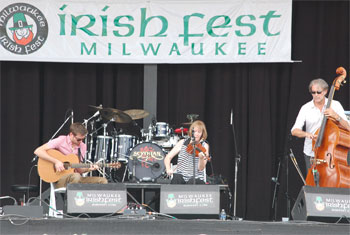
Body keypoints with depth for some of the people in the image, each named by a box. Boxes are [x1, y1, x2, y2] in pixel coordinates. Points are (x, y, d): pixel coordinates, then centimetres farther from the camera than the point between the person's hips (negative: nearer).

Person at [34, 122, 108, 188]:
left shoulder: (82, 146, 10)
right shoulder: (61, 141, -8)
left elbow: (78, 169, 14)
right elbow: (38, 151, -17)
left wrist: (88, 169, -7)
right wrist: (56, 161, -23)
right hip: (58, 179, -6)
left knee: (103, 181, -11)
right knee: (76, 176, -39)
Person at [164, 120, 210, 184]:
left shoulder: (204, 146, 1)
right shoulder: (182, 143, 6)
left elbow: (201, 168, -8)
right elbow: (167, 158, 2)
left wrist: (201, 158, -29)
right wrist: (168, 169, -18)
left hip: (197, 178, -1)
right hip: (182, 176, 1)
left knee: (191, 182, -36)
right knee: (176, 178, -33)